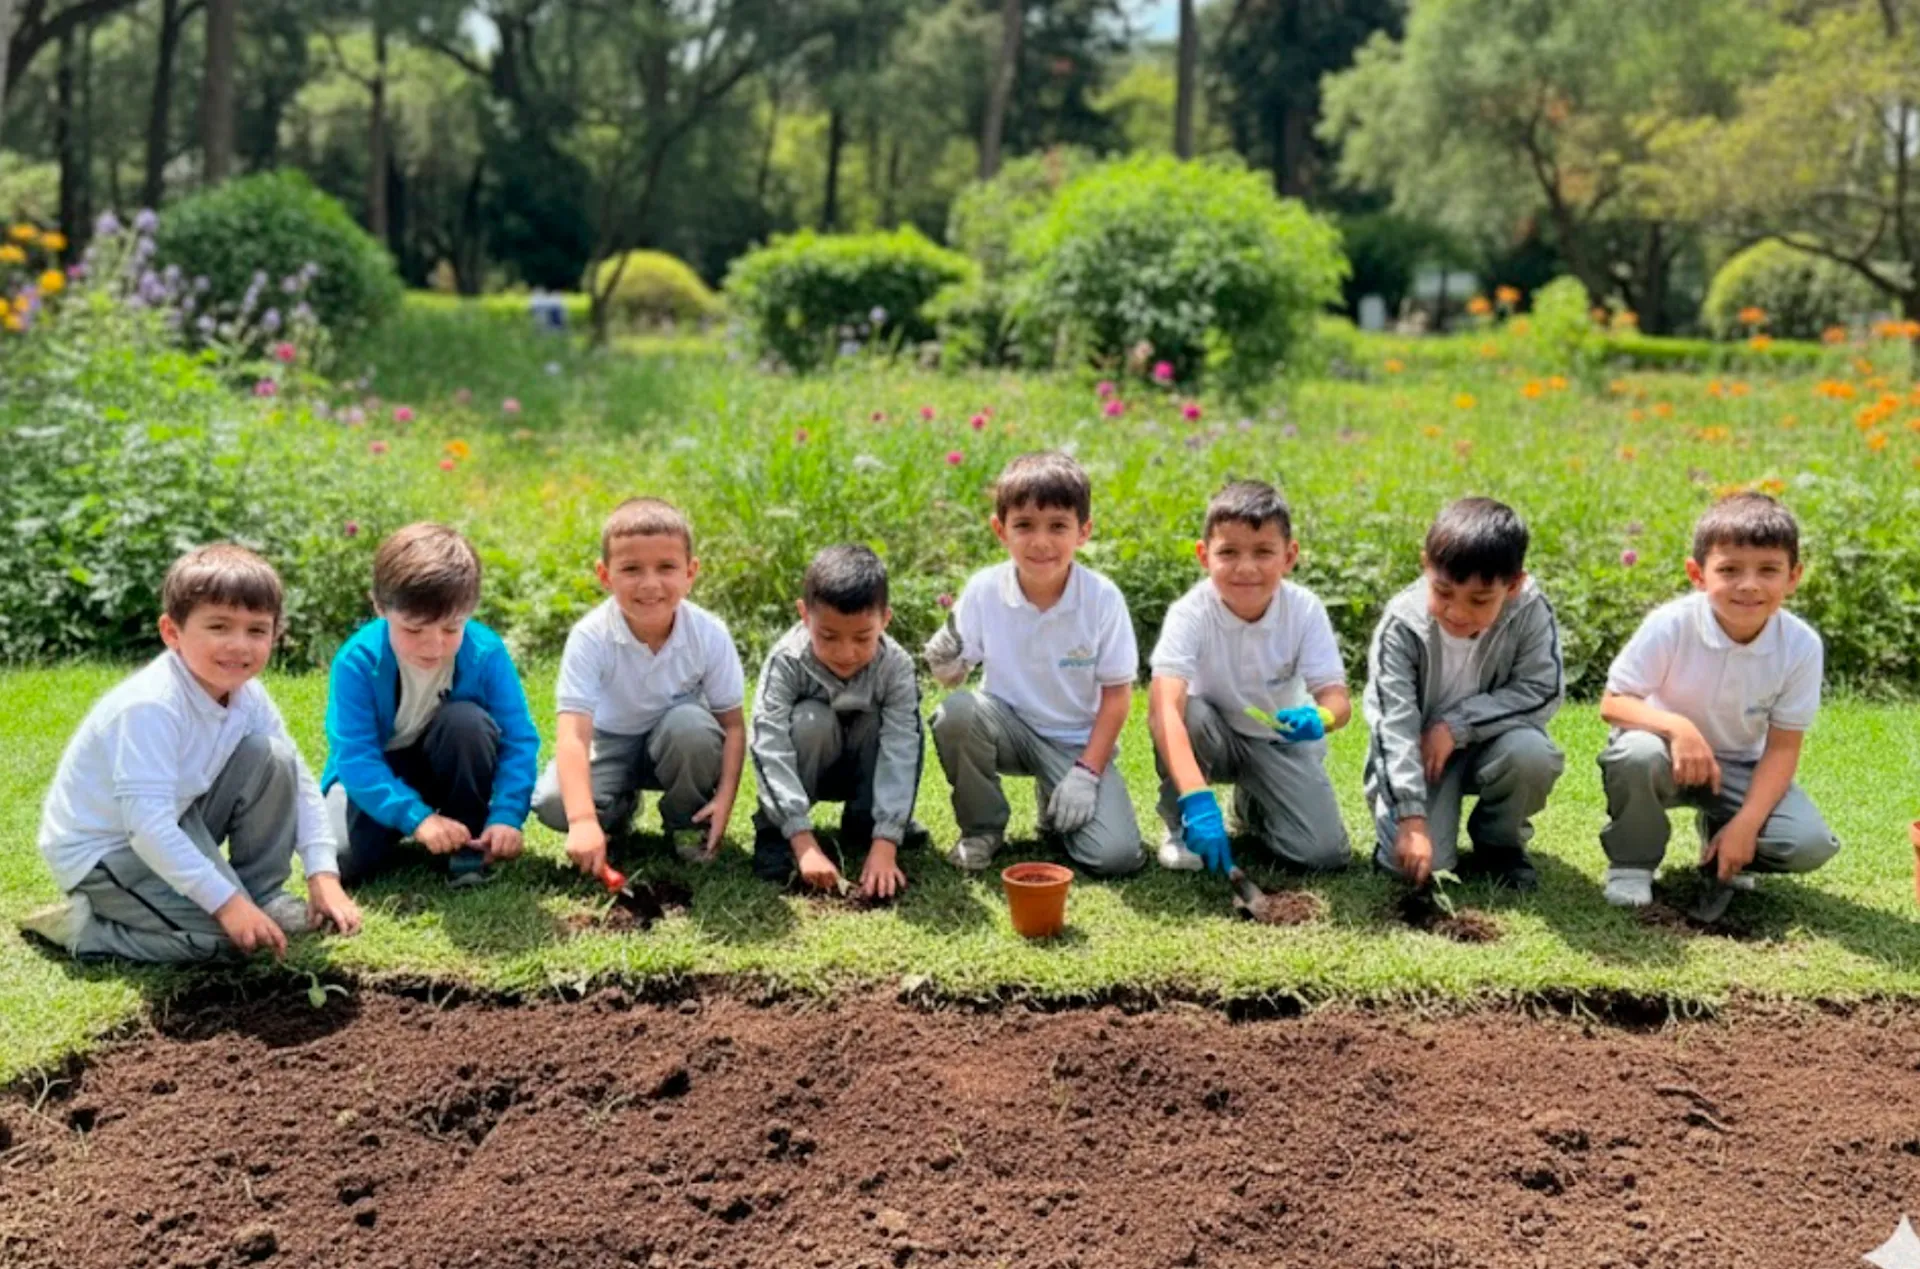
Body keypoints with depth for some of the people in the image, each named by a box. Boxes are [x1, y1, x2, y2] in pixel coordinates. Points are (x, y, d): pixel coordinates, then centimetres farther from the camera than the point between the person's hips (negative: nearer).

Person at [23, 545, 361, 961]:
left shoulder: (248, 696, -7)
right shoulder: (151, 707, -31)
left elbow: (298, 781, 0)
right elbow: (147, 824, -34)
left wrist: (324, 875, -10)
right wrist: (226, 903, -34)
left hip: (176, 824, 8)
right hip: (99, 850, -8)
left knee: (273, 758, -8)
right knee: (222, 935, -23)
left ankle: (261, 894, 5)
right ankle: (83, 928, -4)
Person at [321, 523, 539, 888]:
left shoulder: (486, 654, -22)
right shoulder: (357, 662, -24)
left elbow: (519, 741, -19)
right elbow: (355, 757, -27)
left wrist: (507, 814, -35)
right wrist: (416, 816, -40)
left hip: (451, 769, 1)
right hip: (379, 775, -1)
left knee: (467, 720, -32)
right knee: (347, 859, -26)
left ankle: (468, 847, -13)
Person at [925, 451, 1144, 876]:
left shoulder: (1103, 598, -17)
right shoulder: (984, 590, -14)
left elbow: (1117, 694, -8)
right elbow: (956, 677, -4)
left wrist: (1087, 773, -14)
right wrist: (946, 663, -28)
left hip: (1077, 741, -1)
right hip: (1009, 725, 1)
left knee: (1116, 855, -21)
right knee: (954, 714, -32)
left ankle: (1058, 808, 15)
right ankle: (982, 827, -5)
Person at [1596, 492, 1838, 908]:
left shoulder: (1802, 646, -17)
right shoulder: (1670, 625, -24)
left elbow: (1782, 747, -12)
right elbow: (1612, 703, -20)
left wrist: (1745, 825, -22)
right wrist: (1677, 726, -40)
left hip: (1739, 768, 2)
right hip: (1671, 754, -2)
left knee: (1811, 845, -20)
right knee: (1637, 754, -37)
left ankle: (1719, 835, 14)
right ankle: (1631, 862, -8)